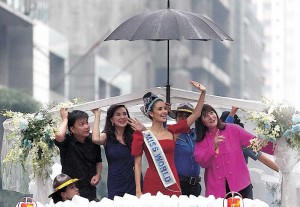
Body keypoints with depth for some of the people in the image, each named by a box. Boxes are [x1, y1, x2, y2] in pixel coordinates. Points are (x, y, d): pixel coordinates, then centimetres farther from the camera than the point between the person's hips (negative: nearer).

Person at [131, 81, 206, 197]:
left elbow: (195, 115, 9)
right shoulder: (142, 135, -1)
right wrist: (138, 191, -6)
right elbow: (137, 164, 0)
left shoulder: (171, 131, 9)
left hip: (172, 184, 3)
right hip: (152, 186, -3)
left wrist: (203, 93, -2)